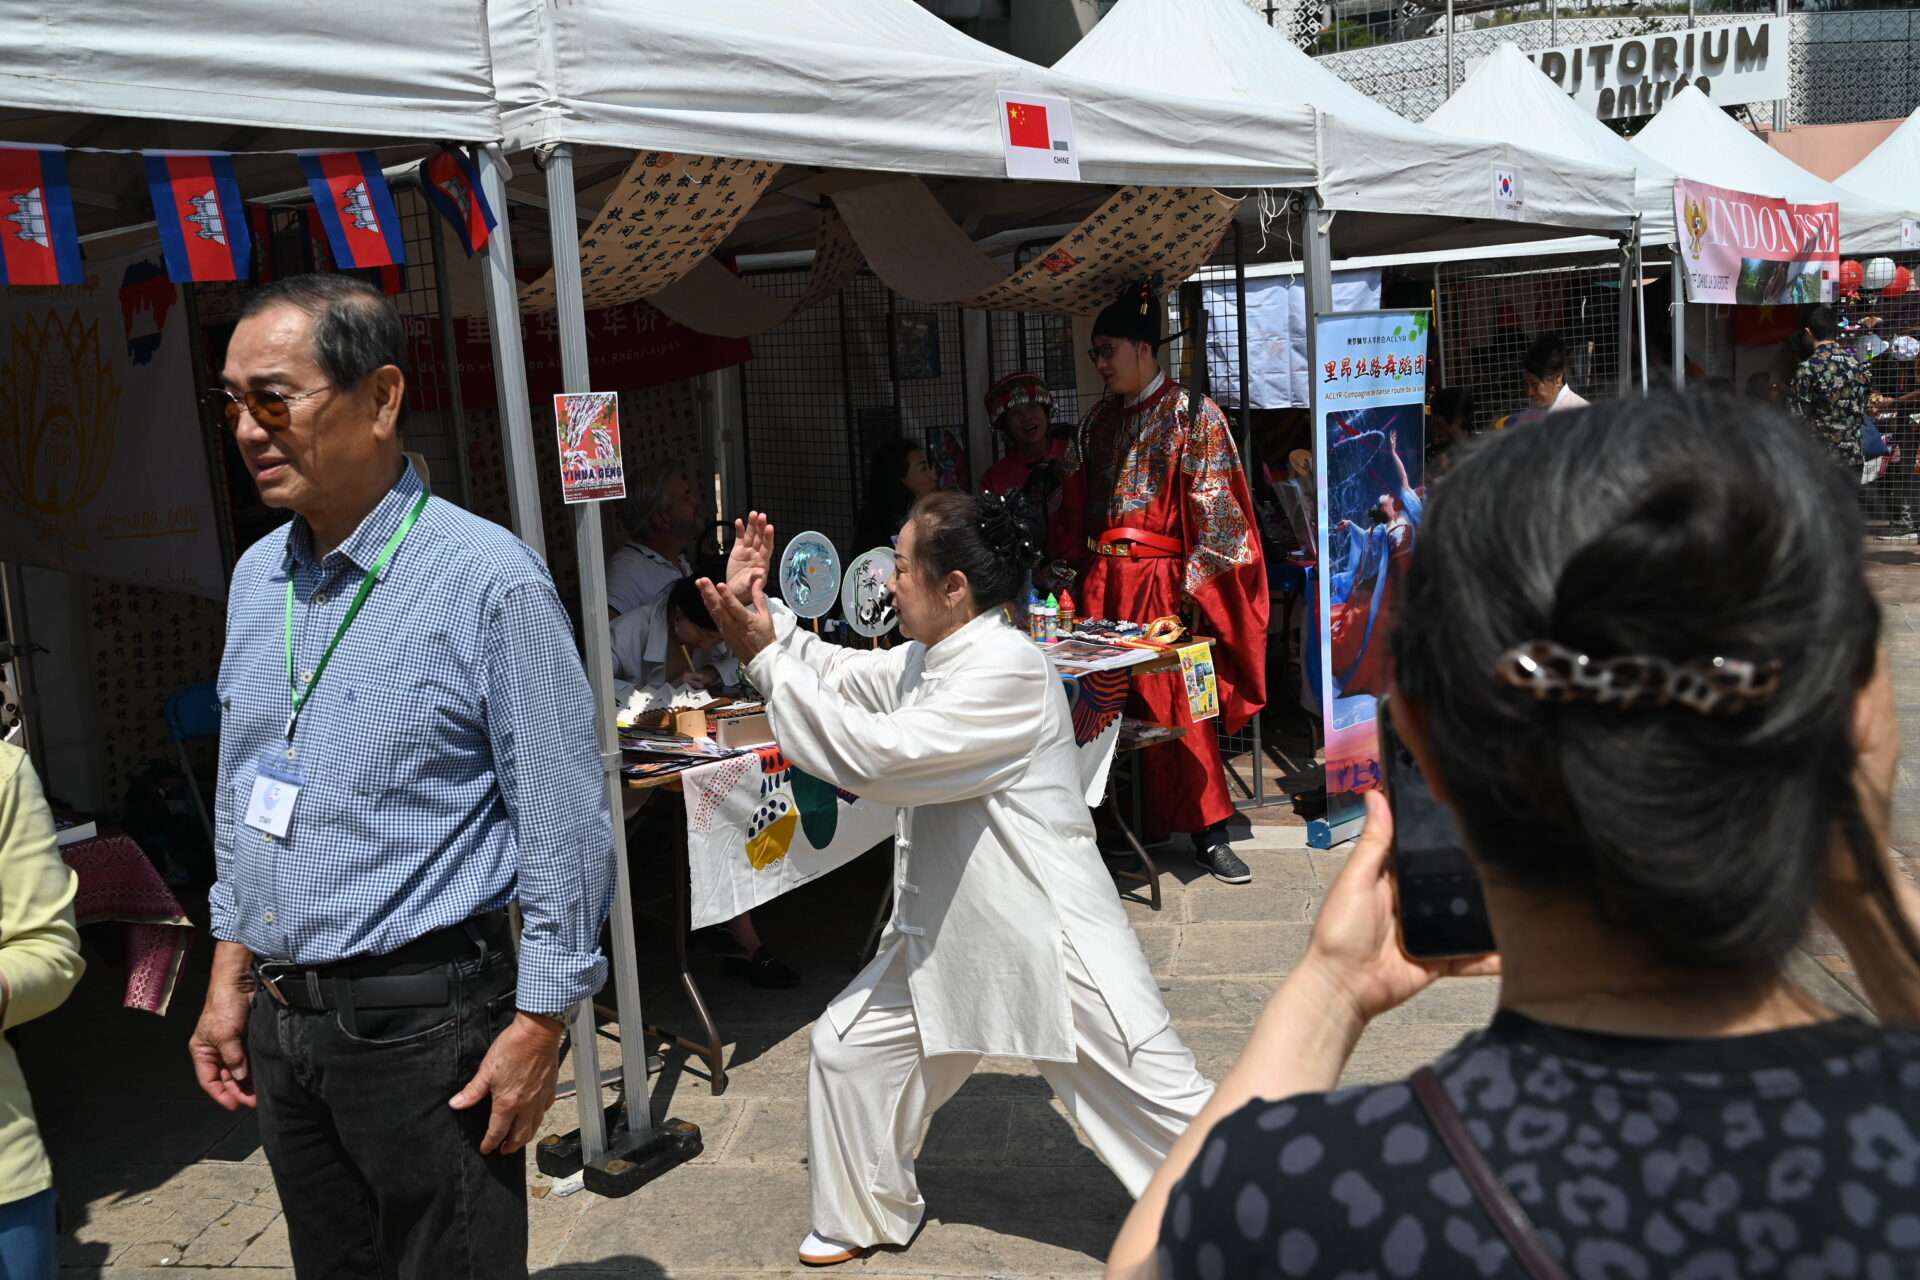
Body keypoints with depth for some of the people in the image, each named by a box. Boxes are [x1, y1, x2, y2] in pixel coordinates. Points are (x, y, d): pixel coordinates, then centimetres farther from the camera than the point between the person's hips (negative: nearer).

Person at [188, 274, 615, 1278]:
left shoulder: (489, 580, -16)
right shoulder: (255, 577, 6)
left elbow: (564, 825, -15)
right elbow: (240, 795, 15)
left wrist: (539, 1024, -13)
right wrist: (230, 972, 14)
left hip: (423, 1016, -6)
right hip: (278, 1022, 7)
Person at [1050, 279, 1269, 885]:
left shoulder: (1191, 414, -4)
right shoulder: (1099, 421, 14)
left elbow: (1214, 508, -9)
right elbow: (1075, 506, 18)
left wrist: (1194, 585, -15)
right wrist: (1069, 564, 9)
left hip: (1160, 582, -5)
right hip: (1101, 582, 5)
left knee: (1173, 704, -5)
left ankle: (1208, 834, 6)